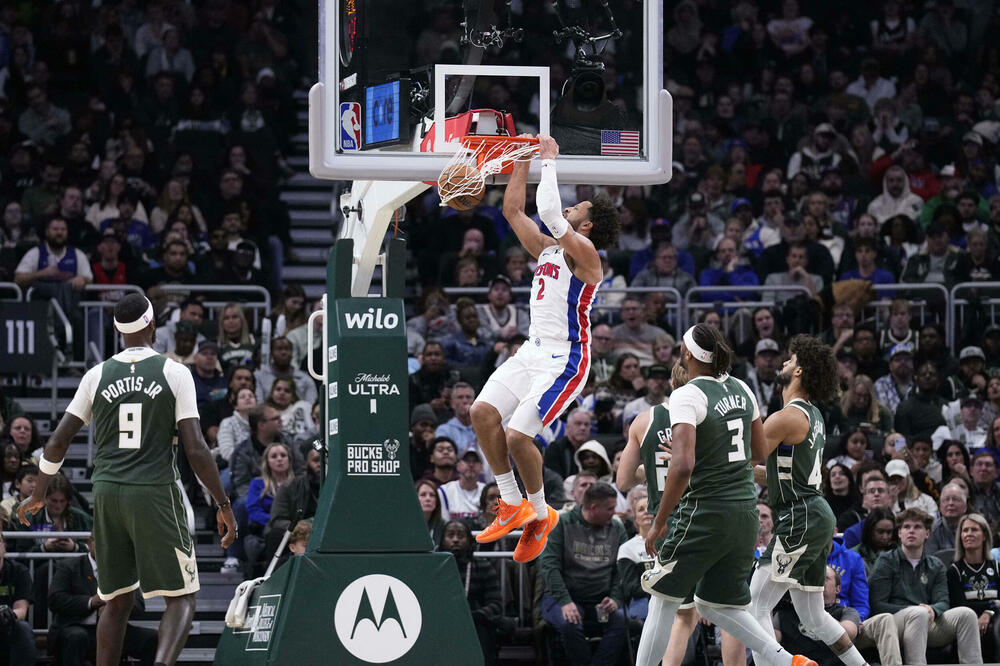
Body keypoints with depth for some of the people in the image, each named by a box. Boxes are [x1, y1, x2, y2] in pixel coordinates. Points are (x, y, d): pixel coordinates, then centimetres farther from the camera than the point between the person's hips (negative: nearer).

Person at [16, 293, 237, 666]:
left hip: (107, 494, 4)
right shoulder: (174, 373, -2)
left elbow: (58, 443, 10)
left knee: (117, 602, 15)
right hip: (156, 494, -4)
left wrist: (38, 496, 25)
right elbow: (195, 449, -7)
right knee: (180, 597, 0)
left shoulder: (97, 376, 7)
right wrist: (223, 505, 1)